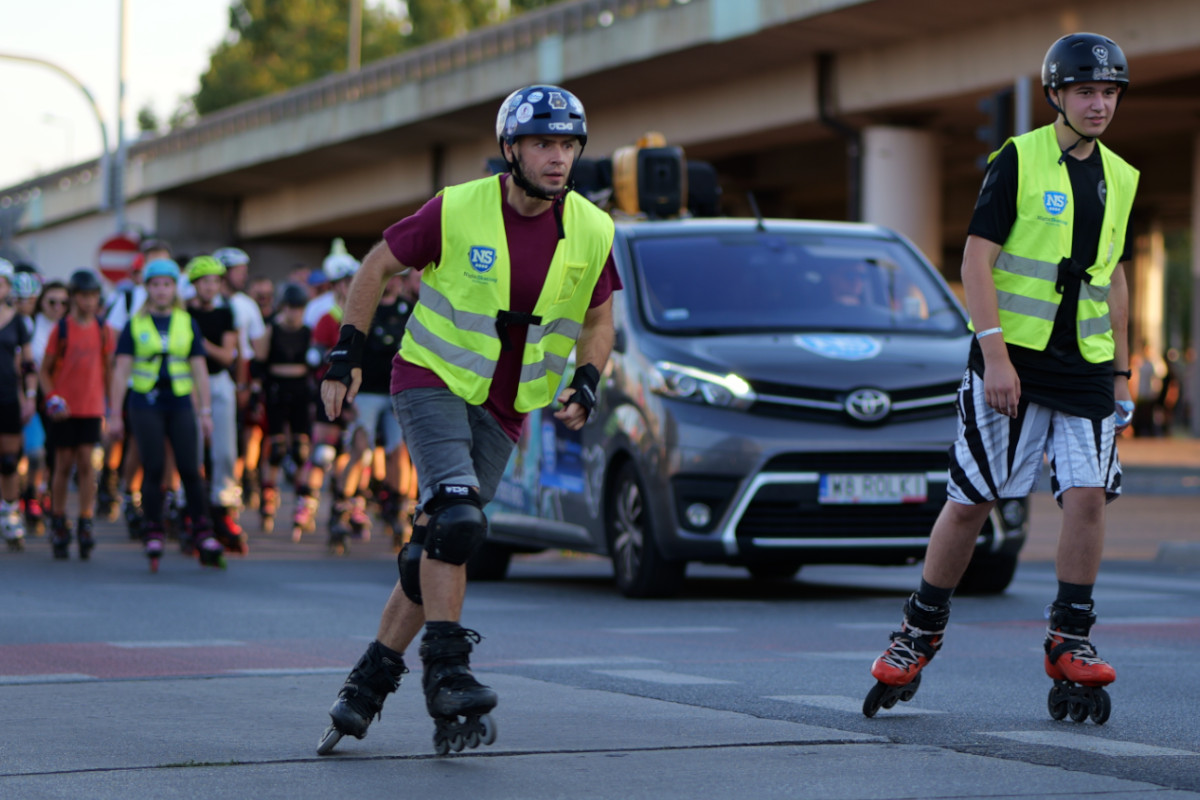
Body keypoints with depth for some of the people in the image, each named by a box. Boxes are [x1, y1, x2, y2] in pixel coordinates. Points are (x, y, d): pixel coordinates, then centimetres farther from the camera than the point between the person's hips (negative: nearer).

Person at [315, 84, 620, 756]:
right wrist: (347, 358, -4)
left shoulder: (593, 233, -5)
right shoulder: (457, 211, -14)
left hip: (503, 407, 4)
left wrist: (585, 387, -7)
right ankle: (446, 669, -14)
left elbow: (599, 321, 10)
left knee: (440, 546, 4)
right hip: (432, 379, -4)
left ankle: (370, 681, 15)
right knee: (456, 517, -24)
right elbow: (377, 267, -1)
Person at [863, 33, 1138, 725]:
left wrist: (1121, 370, 16)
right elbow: (977, 260, -9)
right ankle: (919, 636, 13)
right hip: (1012, 359, -4)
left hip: (1085, 365, 4)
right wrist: (994, 353, -17)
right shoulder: (1019, 159, -5)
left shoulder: (1120, 177, 12)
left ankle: (1072, 644, 2)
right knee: (970, 502, -1)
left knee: (1089, 496, -9)